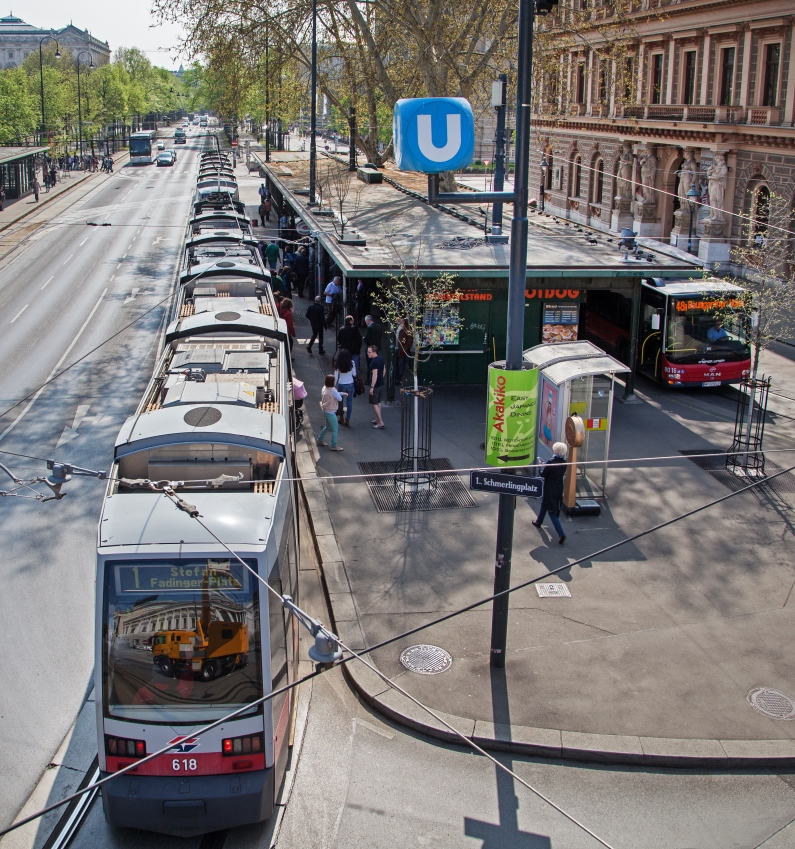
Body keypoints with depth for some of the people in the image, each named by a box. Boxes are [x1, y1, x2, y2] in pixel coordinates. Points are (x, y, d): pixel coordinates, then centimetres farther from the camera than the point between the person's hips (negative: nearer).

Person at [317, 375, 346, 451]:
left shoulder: (324, 388, 0)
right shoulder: (332, 391, -26)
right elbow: (340, 399, -15)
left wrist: (342, 393, 9)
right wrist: (340, 395, 4)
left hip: (326, 411, 9)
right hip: (330, 413, -9)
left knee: (327, 427, 27)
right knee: (335, 430, 3)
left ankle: (320, 440, 39)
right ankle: (334, 446, 9)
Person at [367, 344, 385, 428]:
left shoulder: (374, 362, -23)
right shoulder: (381, 358, 4)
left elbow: (375, 375, -26)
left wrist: (372, 387, -24)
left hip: (376, 385, -9)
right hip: (381, 384, 9)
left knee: (374, 403, -2)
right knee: (378, 402, 20)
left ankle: (381, 423, -4)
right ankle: (378, 419, 30)